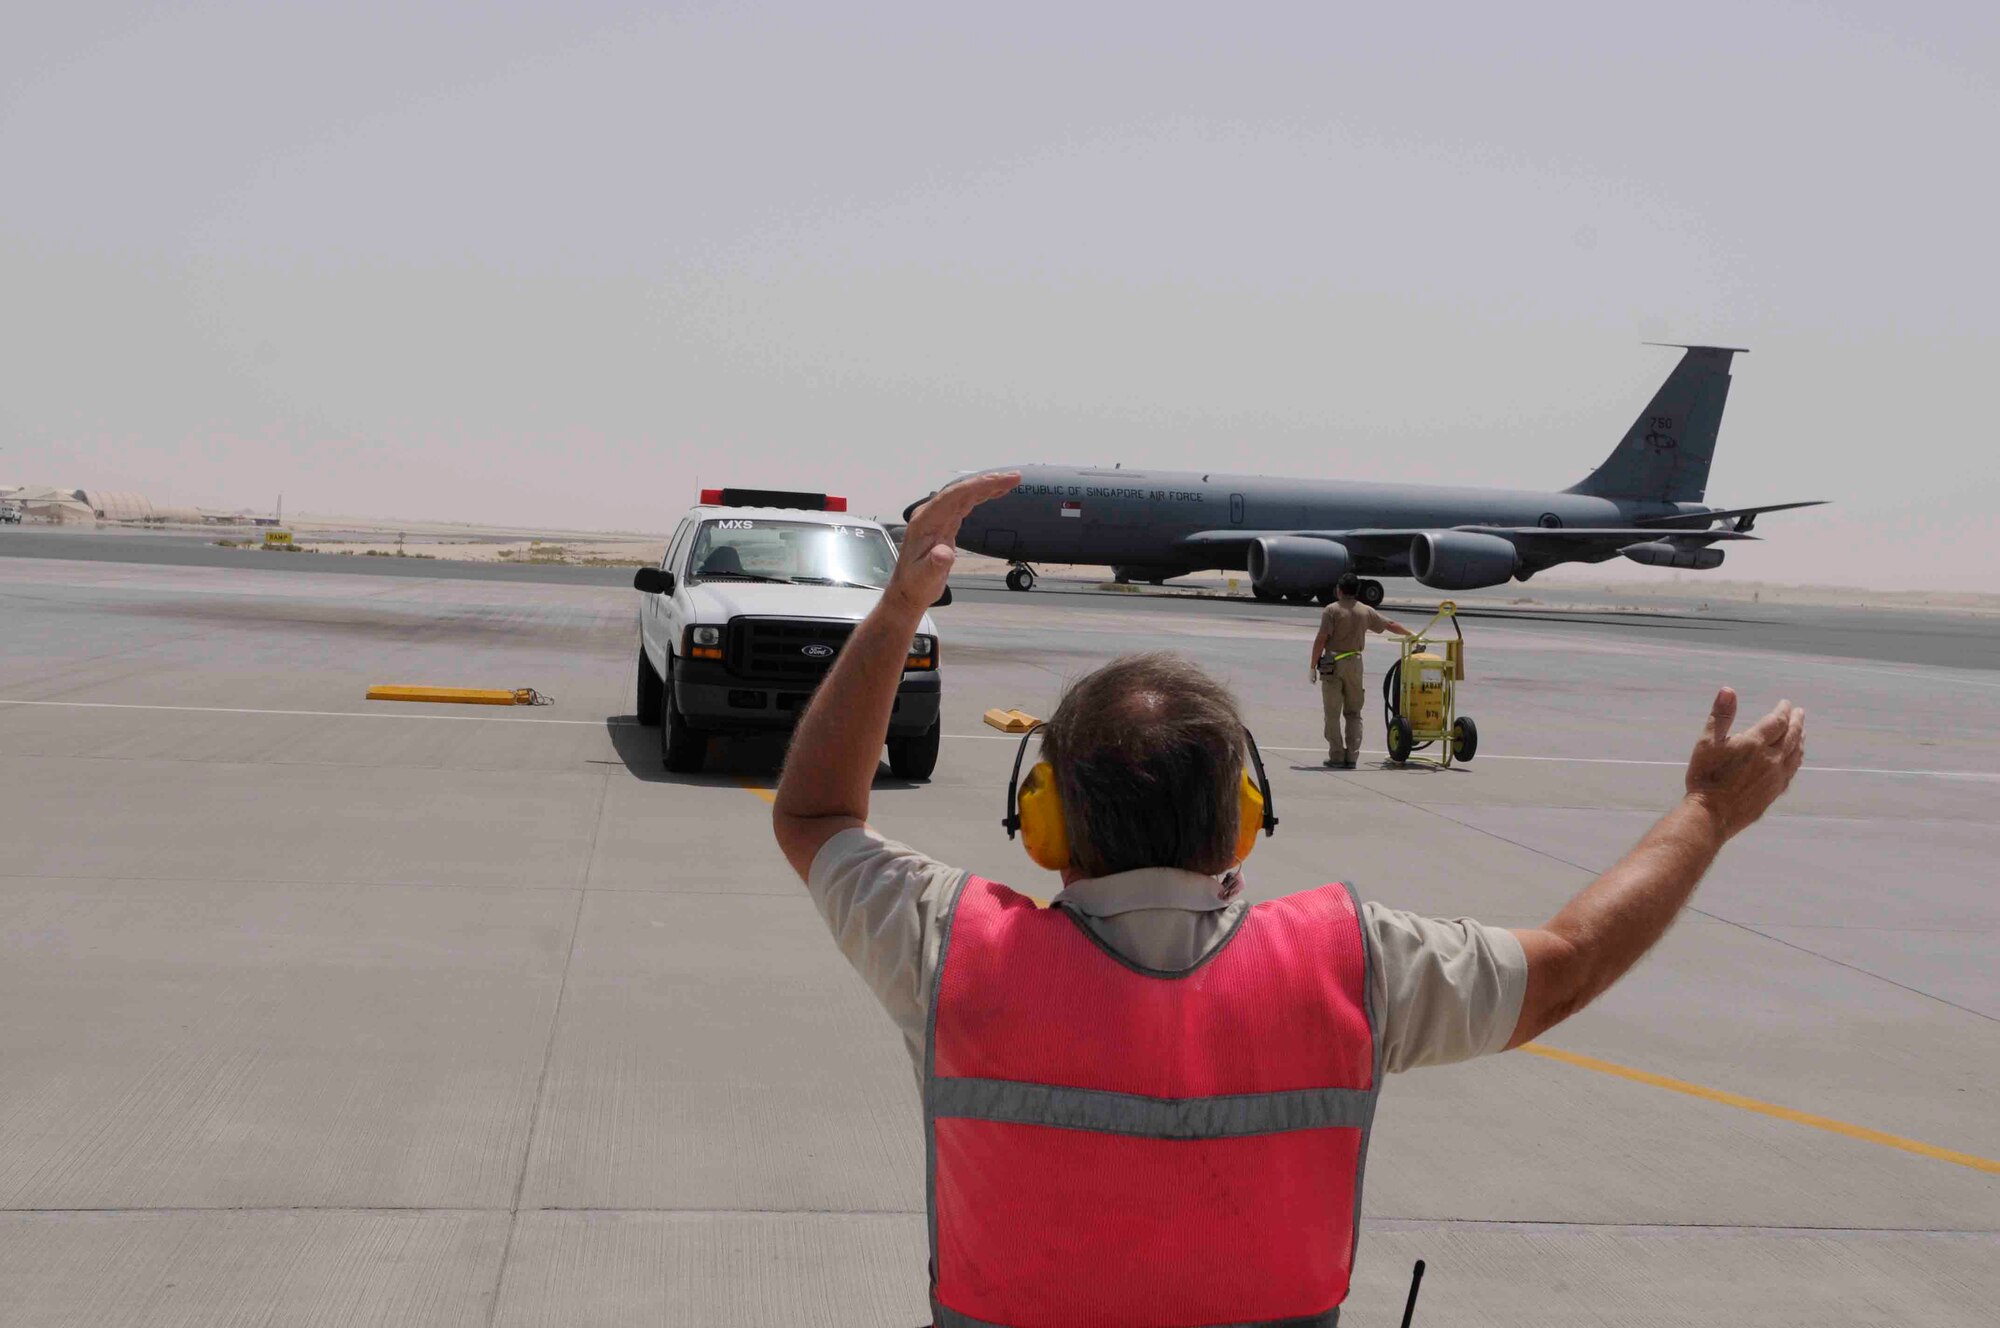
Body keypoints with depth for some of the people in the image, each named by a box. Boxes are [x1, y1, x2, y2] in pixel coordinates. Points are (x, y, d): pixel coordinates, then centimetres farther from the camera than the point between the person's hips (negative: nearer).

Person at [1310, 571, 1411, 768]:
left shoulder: (1331, 610, -7)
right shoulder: (1366, 611, 7)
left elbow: (1321, 640, -12)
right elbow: (1391, 625, 19)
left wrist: (1313, 665, -5)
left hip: (1333, 664, -4)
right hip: (1355, 663, 4)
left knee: (1332, 714, 2)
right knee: (1353, 713, 11)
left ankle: (1336, 757, -1)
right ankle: (1352, 757, 6)